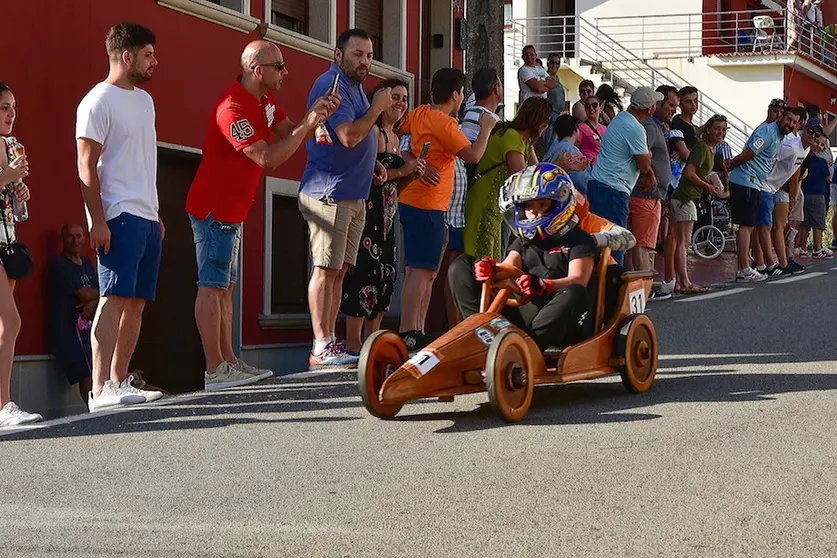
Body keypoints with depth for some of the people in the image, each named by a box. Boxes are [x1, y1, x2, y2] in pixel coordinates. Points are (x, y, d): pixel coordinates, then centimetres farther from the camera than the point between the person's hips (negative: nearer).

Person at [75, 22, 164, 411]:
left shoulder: (144, 100, 20)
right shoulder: (98, 101, -6)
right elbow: (87, 167, -11)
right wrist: (98, 221, -18)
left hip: (146, 218, 9)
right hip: (118, 216, -9)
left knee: (136, 302, 7)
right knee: (114, 298, -14)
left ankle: (119, 382, 11)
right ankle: (100, 390, -18)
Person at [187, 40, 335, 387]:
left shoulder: (265, 100, 9)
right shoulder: (233, 109, -23)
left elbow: (289, 133, 13)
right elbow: (268, 158, -27)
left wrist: (317, 118, -5)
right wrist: (308, 124, -22)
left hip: (232, 210, 10)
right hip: (214, 209, -10)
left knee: (225, 287, 11)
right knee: (212, 286, -9)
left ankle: (229, 361, 16)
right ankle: (215, 371, -10)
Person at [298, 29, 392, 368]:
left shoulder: (354, 86, 21)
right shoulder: (332, 85, -12)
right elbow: (349, 135, -23)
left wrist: (372, 164, 14)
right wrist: (377, 108, -10)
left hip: (353, 194, 10)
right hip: (328, 193, -10)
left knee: (339, 271, 9)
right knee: (325, 269, -10)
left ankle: (329, 345, 13)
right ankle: (321, 348, -9)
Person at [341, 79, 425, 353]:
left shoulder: (394, 137, 20)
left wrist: (411, 174, 10)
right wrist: (400, 171, -17)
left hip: (386, 215, 10)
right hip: (367, 210, -10)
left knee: (385, 274, 9)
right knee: (365, 272, -12)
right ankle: (354, 345, -10)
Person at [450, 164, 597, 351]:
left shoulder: (579, 241, 11)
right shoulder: (523, 241, 27)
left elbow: (578, 280, -8)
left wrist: (544, 286, -30)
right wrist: (492, 270, -19)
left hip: (554, 321, -5)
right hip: (520, 313, 5)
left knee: (574, 293, -38)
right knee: (461, 266, -3)